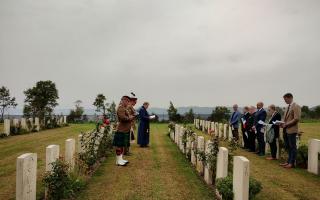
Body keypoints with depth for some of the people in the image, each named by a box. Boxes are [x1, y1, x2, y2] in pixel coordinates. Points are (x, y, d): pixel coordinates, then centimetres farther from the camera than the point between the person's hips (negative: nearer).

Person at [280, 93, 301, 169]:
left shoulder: (296, 106, -9)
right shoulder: (287, 107, 16)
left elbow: (296, 119, -17)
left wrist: (286, 124, -16)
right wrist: (283, 123, 3)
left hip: (291, 130, -8)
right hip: (286, 130, 8)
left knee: (292, 147, 0)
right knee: (288, 147, 13)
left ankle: (292, 163, 7)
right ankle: (288, 162, 20)